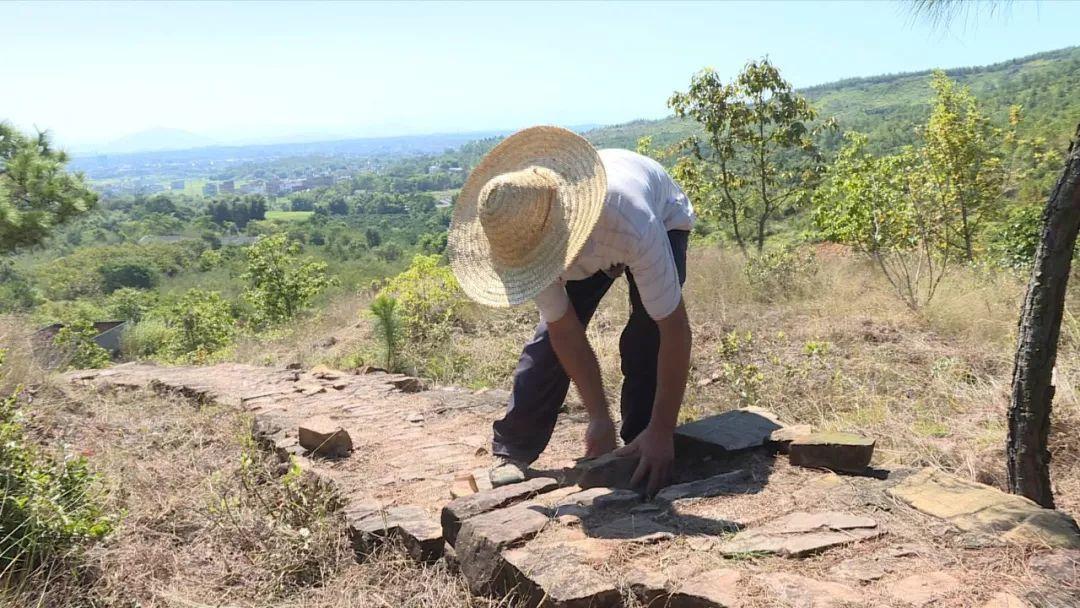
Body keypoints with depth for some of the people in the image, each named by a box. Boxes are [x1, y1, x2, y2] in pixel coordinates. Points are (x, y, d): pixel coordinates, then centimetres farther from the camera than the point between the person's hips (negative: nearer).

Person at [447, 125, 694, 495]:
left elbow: (675, 330, -42)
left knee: (645, 339, -21)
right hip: (590, 248, 3)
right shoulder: (524, 235, -34)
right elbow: (566, 331, -23)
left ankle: (646, 455, -5)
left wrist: (663, 432, -39)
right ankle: (512, 452, 3)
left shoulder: (633, 226, -49)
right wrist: (599, 418, -22)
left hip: (664, 219, -2)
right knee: (551, 336, -9)